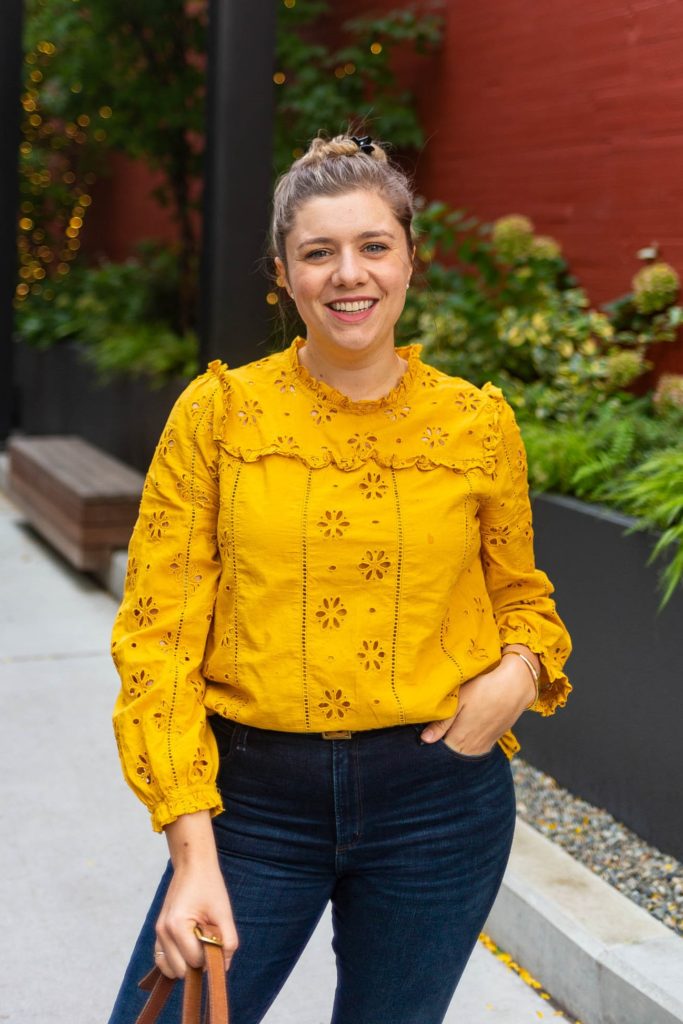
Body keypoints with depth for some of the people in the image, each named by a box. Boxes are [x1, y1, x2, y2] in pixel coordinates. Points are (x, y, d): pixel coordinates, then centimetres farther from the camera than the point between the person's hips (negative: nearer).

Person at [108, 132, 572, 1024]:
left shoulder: (478, 423, -1)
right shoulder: (218, 413, -5)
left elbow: (522, 597, 14)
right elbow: (159, 632, -7)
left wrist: (519, 670, -10)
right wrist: (193, 851, -14)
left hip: (437, 799, 1)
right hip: (256, 792, -1)